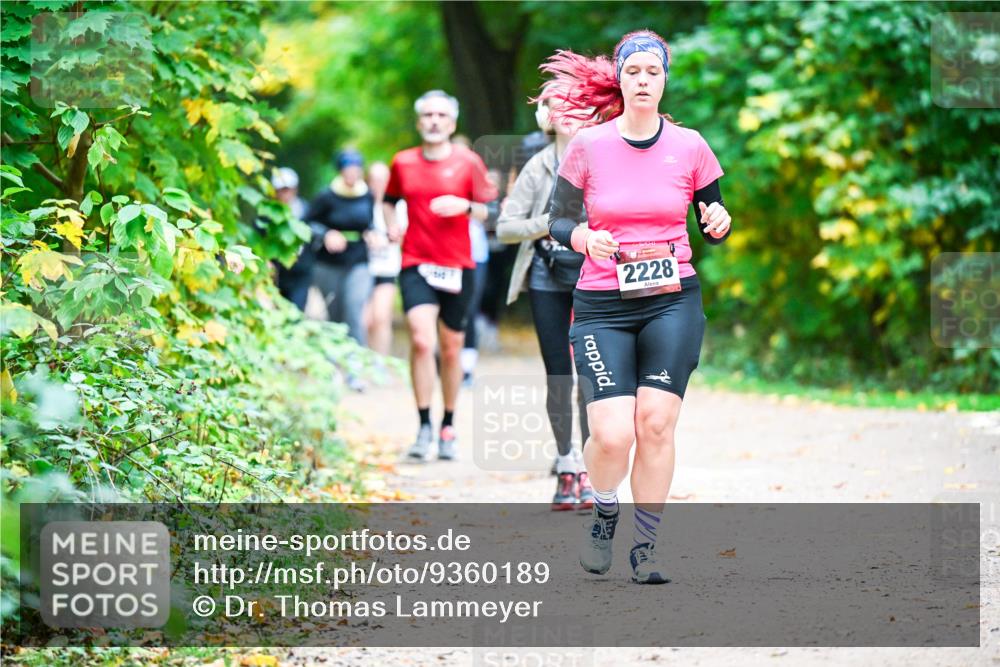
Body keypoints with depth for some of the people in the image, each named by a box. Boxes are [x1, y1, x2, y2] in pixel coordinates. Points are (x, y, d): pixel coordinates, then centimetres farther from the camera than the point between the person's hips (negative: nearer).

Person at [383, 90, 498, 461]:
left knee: (451, 348, 8)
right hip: (416, 264, 0)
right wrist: (391, 225, 5)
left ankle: (448, 427, 23)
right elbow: (390, 199, 24)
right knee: (421, 341, -17)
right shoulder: (403, 162, 7)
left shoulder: (468, 162, 1)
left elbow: (489, 211, 2)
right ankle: (424, 427, -12)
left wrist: (465, 205, -17)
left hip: (457, 266, 0)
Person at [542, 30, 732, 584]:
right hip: (602, 308, -1)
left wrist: (719, 223, -11)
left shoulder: (689, 146, 3)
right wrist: (586, 239, -17)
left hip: (673, 301, 1)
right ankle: (604, 511, 21)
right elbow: (557, 222, 5)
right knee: (613, 435, -13)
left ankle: (646, 547, 4)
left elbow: (714, 221, 13)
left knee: (656, 422, -12)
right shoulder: (588, 146, -1)